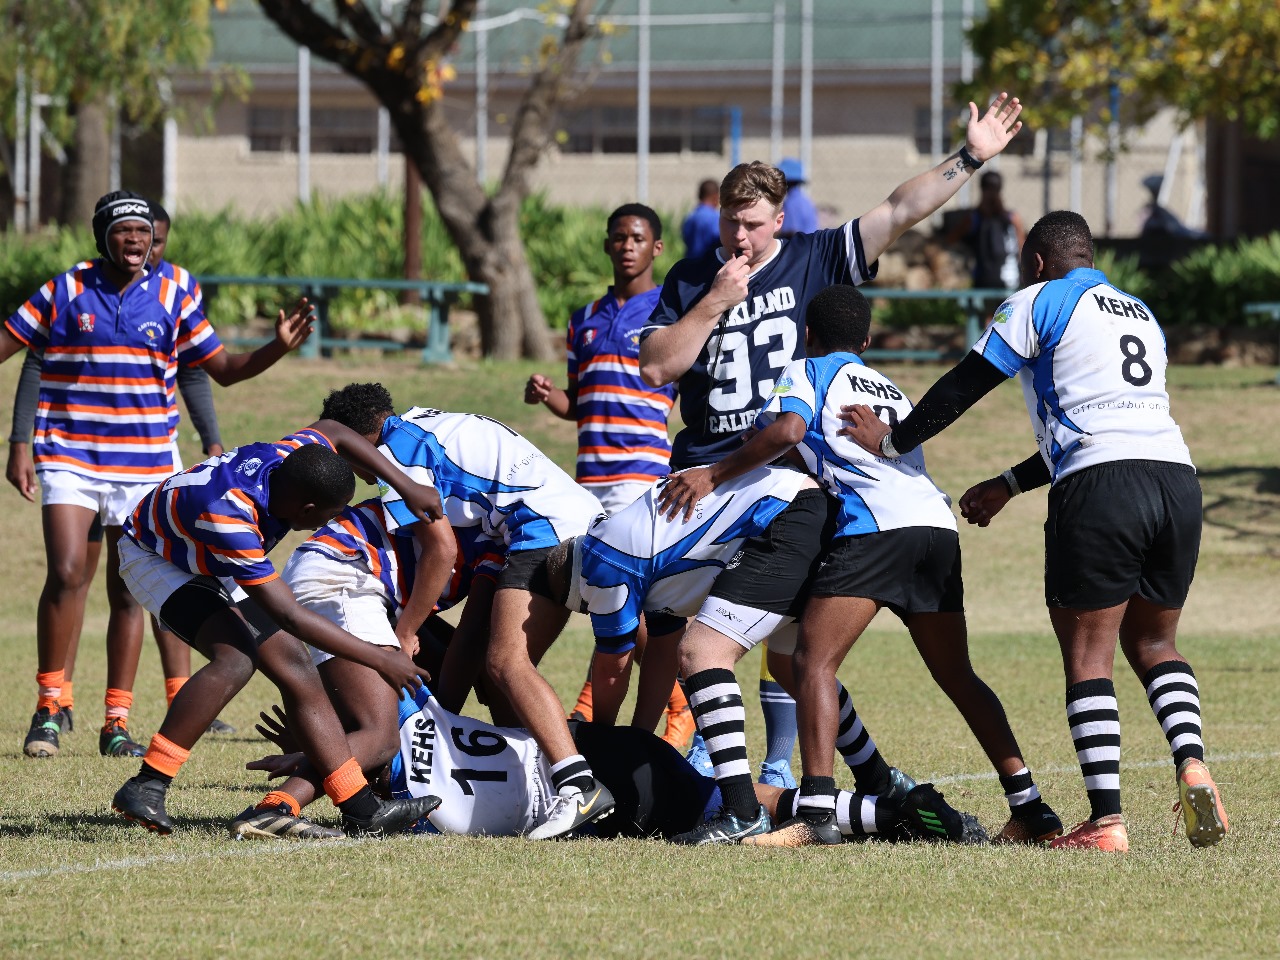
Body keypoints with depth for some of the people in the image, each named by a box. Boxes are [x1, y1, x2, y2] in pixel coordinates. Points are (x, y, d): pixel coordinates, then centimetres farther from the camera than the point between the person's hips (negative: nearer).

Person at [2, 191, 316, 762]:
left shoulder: (171, 298, 5)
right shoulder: (66, 291, 0)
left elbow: (222, 368, 10)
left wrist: (278, 347, -5)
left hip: (144, 465, 2)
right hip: (69, 457, -2)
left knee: (128, 593, 4)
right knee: (66, 574, -17)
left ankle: (117, 723, 10)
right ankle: (49, 707, -3)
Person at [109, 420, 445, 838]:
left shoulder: (285, 458, -23)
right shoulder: (228, 518, -43)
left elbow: (330, 431, 4)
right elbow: (290, 617, -37)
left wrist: (406, 486, -1)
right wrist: (378, 659, -31)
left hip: (213, 570, 8)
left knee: (296, 666, -4)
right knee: (236, 658, -32)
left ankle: (362, 810, -6)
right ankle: (146, 787, -28)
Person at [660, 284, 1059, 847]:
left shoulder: (809, 372, 12)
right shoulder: (889, 389, 34)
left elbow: (787, 430, -7)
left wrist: (714, 475, -3)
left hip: (874, 524, -7)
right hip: (937, 523, 7)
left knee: (814, 662, -8)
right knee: (957, 675, 17)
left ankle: (816, 814, -23)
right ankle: (1030, 810, 13)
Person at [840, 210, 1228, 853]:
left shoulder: (1039, 303, 9)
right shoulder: (1140, 314, 29)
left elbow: (962, 389, 10)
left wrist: (891, 441, 25)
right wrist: (1007, 487, 42)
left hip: (1100, 488, -6)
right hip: (1177, 479, 6)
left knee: (1086, 656, -1)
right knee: (1153, 645, 17)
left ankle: (1106, 821, -9)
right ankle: (1192, 767, -8)